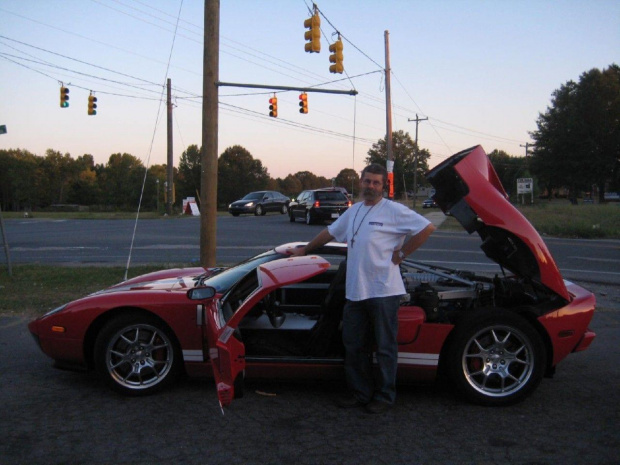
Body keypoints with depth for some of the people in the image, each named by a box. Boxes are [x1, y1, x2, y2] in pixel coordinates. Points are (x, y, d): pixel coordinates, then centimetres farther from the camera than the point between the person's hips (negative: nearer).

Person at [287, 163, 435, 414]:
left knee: (385, 348, 4)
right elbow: (330, 232, 27)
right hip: (355, 291, 7)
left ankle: (385, 397, 17)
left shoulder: (394, 211, -6)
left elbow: (427, 227, -11)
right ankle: (360, 393, 27)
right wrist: (304, 250, 31)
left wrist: (401, 253, -10)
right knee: (354, 346, 14)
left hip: (383, 291, -7)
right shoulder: (353, 211, 16)